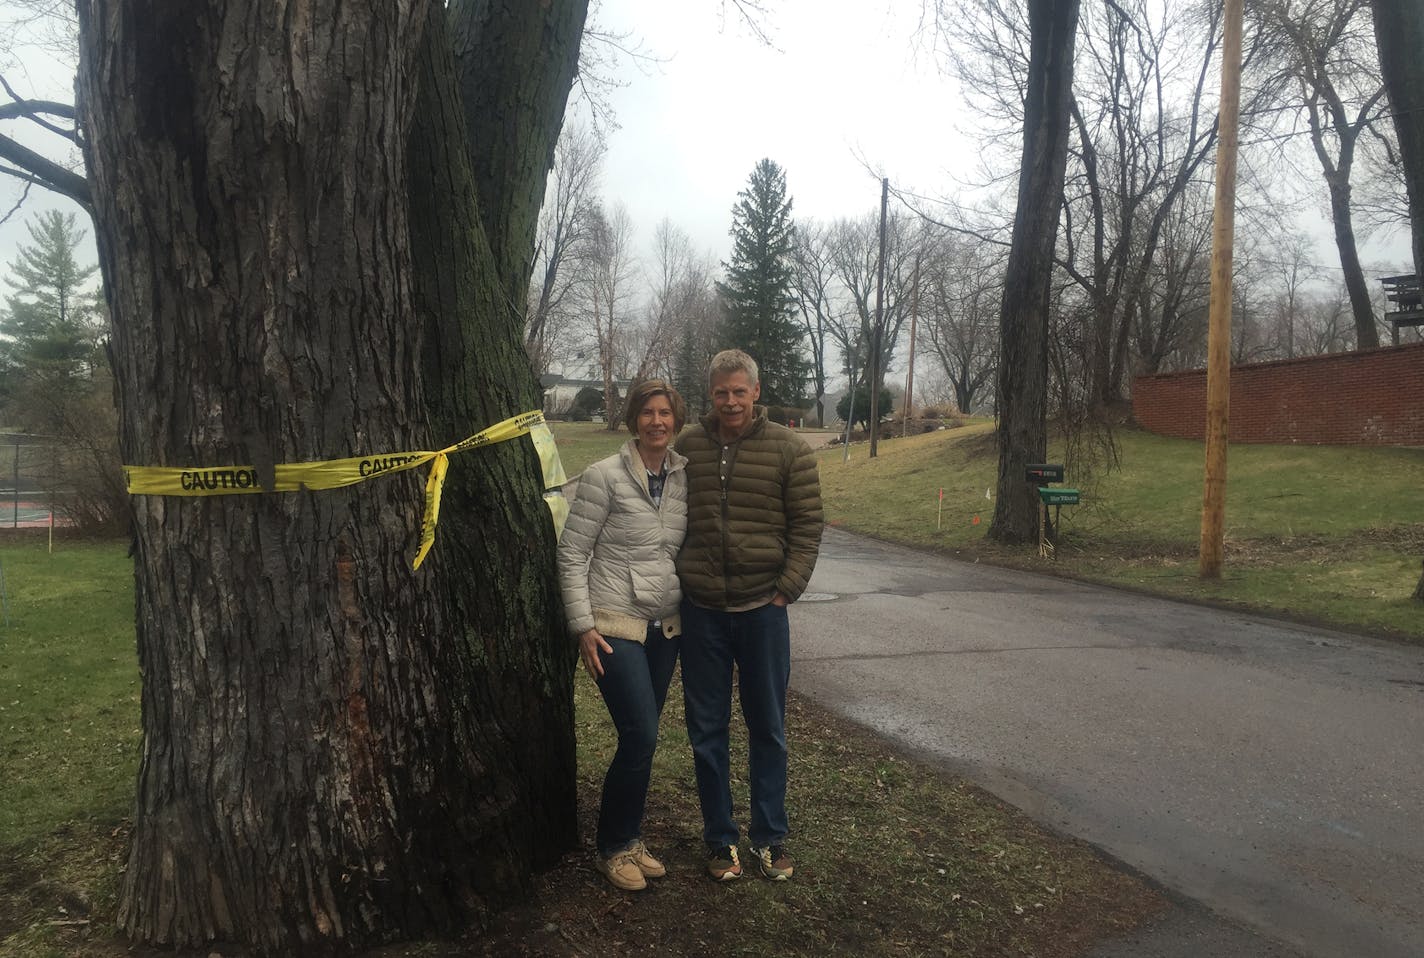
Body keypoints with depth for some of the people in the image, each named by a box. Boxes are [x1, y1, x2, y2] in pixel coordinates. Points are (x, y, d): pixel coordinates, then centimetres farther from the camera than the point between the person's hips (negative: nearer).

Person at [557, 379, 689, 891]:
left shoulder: (685, 475, 4)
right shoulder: (605, 476, -10)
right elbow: (572, 555, -7)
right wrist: (584, 626, -10)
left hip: (666, 627, 5)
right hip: (615, 625, -5)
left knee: (641, 737, 10)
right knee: (641, 736, -9)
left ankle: (626, 838, 29)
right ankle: (615, 846, 13)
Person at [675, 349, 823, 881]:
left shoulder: (789, 449, -4)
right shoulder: (687, 445, 1)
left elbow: (807, 529, -2)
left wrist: (785, 591, -9)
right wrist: (678, 580, 4)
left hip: (762, 609, -1)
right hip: (701, 611, 1)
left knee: (768, 730, 12)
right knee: (706, 732, 10)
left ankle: (770, 837, 28)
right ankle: (721, 838, 27)